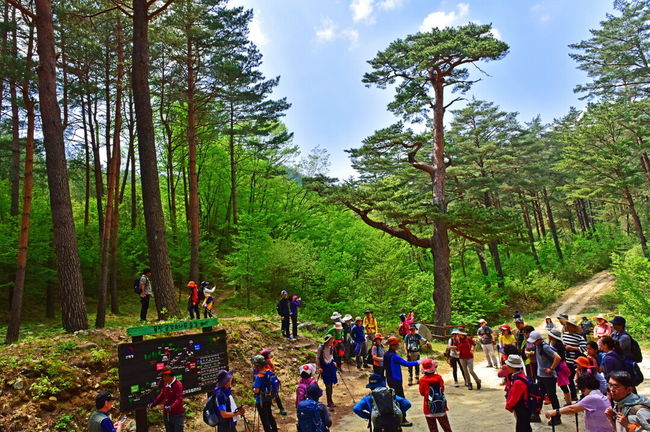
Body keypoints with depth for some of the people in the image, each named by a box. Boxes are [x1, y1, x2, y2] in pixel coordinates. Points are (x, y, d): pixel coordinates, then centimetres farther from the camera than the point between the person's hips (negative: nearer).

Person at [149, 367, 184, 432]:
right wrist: (153, 403, 10)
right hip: (167, 415, 8)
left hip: (177, 415, -8)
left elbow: (179, 400, -26)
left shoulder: (178, 384, -19)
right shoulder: (165, 384, 6)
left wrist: (171, 407, -39)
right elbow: (161, 395, 19)